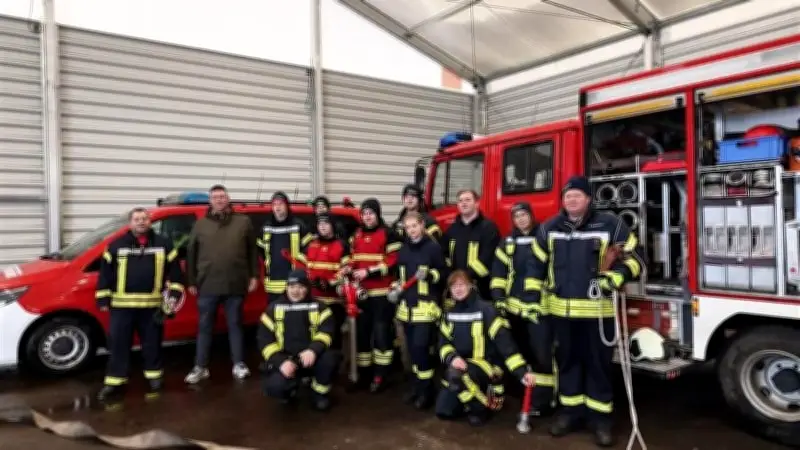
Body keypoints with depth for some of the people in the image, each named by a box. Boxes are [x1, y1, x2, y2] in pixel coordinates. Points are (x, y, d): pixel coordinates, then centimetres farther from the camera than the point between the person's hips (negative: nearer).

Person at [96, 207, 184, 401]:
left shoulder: (163, 245, 5)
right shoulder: (117, 246, 4)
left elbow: (174, 270, 7)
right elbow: (105, 272, 4)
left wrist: (174, 293, 0)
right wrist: (103, 299, 1)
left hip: (152, 305, 0)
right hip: (122, 305, 0)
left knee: (152, 343, 9)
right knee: (118, 344, 2)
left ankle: (154, 375, 24)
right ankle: (115, 382, 11)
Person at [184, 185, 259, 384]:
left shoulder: (243, 222, 6)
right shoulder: (201, 224, 7)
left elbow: (252, 251, 7)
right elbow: (191, 254, 8)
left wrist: (254, 276, 2)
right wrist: (191, 281, 6)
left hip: (235, 285, -1)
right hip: (207, 286, 1)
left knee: (235, 325, 9)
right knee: (205, 327, 8)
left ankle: (238, 364, 19)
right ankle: (200, 367, 18)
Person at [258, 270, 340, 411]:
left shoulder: (318, 307, 4)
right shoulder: (274, 309, 4)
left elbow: (326, 332, -11)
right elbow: (265, 340, -2)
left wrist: (313, 350, -31)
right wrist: (280, 361, -17)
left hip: (311, 357, 1)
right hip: (284, 360, 0)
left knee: (330, 357, -31)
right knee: (274, 386, -29)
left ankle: (320, 392, 0)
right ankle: (291, 386, 10)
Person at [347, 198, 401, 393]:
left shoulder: (388, 234, -6)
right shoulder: (356, 235, 14)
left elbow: (393, 263, -12)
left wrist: (369, 272, -17)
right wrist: (350, 269, -1)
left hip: (382, 293, -6)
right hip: (362, 293, 7)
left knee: (381, 332, -4)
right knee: (362, 333, 11)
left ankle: (380, 377, 6)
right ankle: (364, 375, 23)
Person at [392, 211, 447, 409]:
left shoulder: (433, 247, -7)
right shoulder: (403, 249, 11)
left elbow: (444, 273, -5)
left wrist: (429, 274, -22)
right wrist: (396, 287, 7)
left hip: (426, 305, -6)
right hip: (407, 305, 6)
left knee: (421, 347, -10)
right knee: (412, 348, 11)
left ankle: (427, 390, 2)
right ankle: (417, 385, 24)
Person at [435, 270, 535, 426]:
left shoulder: (485, 309, -15)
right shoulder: (450, 314, 3)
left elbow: (505, 342, -20)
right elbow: (444, 343, 1)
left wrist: (522, 371, -28)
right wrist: (452, 357, -23)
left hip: (485, 365, -6)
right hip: (459, 366, 6)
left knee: (456, 373, -36)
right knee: (443, 411, -1)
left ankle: (481, 407, -9)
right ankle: (475, 395, 24)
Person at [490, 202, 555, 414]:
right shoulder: (507, 243, 13)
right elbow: (498, 272, 9)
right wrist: (498, 297, -2)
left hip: (539, 304, -4)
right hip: (514, 305, 4)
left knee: (541, 353, -7)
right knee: (521, 351, 12)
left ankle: (542, 400, 0)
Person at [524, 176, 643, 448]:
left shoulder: (610, 225, -4)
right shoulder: (549, 228, 7)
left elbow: (633, 257, -1)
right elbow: (536, 264, 12)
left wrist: (614, 278, -18)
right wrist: (532, 296, 7)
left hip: (597, 310, -3)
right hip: (561, 309, 4)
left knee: (597, 363, 5)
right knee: (567, 360, 13)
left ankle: (600, 417, 19)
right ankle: (570, 411, 27)